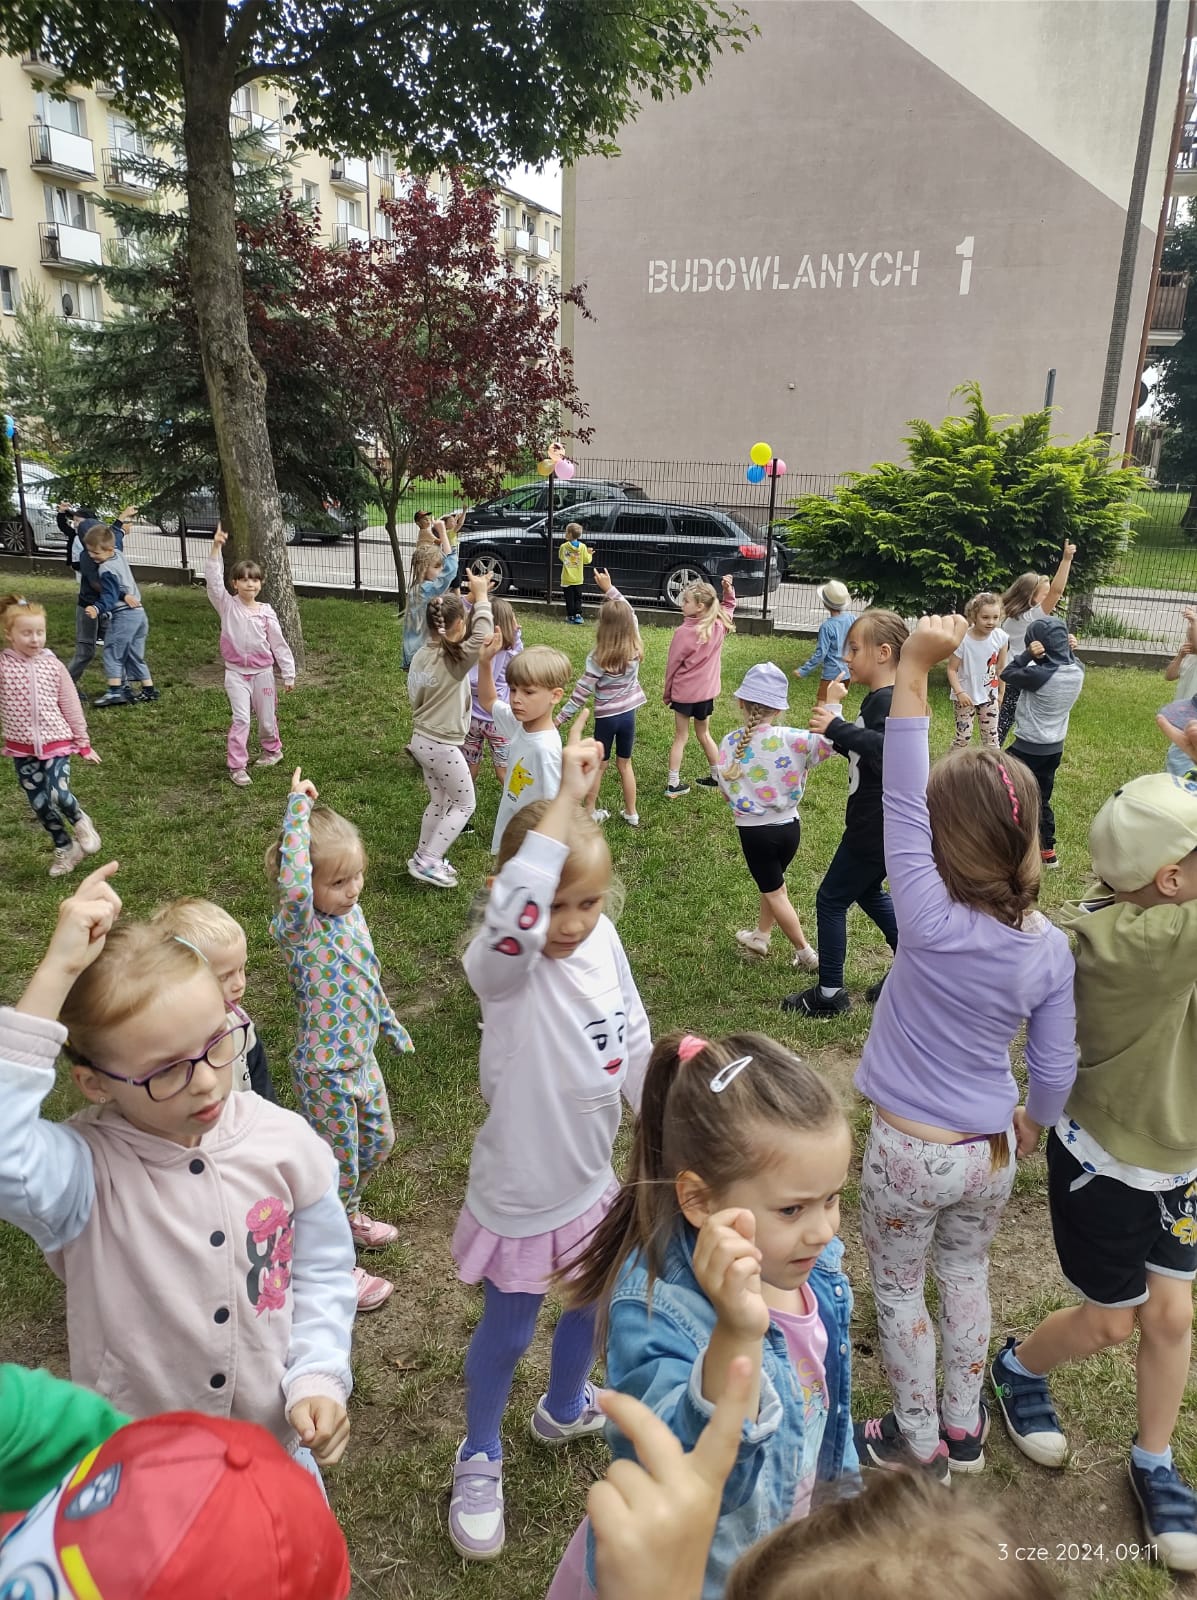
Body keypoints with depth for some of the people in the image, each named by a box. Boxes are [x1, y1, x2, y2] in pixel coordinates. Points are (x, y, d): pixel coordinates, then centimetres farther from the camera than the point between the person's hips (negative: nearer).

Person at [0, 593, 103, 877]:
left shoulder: (53, 665, -3)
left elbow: (71, 706, 3)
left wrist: (83, 744, 6)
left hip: (57, 743, -1)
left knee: (57, 795, -19)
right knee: (39, 804, 6)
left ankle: (80, 821, 14)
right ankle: (64, 848, 25)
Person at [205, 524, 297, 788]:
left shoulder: (266, 612, -4)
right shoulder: (227, 605, -6)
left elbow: (279, 644, 1)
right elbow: (213, 579, -20)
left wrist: (289, 674, 2)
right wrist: (216, 547, -30)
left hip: (263, 672, 1)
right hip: (236, 672, -1)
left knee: (267, 719, 14)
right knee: (241, 719, -10)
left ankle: (272, 750, 42)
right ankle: (237, 766, -3)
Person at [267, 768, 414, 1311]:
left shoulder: (350, 912, -3)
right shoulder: (300, 928, -27)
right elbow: (292, 883, -51)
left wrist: (392, 1026, 23)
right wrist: (298, 806, -42)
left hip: (362, 1059, 8)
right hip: (326, 1074, -8)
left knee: (379, 1143, 26)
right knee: (339, 1169, 10)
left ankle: (346, 1216, 53)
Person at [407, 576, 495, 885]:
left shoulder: (420, 655, -1)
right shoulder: (456, 659, -24)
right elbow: (482, 637, -33)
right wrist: (480, 597, -19)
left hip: (422, 740, 8)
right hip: (442, 746, -8)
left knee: (439, 801, 22)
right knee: (464, 805, 9)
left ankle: (423, 858, 30)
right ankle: (427, 861, 7)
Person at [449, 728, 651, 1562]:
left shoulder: (604, 940, -11)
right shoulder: (505, 966, -29)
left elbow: (634, 1044, 2)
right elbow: (514, 915, -55)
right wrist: (566, 796, -52)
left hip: (593, 1178, 6)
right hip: (521, 1192, -5)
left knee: (590, 1307, 28)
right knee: (508, 1332, 17)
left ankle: (566, 1409, 59)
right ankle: (481, 1458, 46)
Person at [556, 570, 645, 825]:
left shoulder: (599, 658, -20)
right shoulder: (636, 648, -10)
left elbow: (582, 691, -17)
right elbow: (629, 612, 3)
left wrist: (561, 717, -10)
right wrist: (609, 589, 5)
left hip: (605, 716, -3)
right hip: (628, 713, 3)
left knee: (599, 765, 13)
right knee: (625, 764, 18)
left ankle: (590, 812, 22)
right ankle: (631, 813, 25)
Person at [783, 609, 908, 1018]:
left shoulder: (889, 701, -22)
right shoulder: (877, 699, 9)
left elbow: (886, 748, -41)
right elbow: (858, 750, 19)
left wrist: (838, 728, -41)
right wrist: (833, 719, 7)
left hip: (877, 827, -10)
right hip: (874, 823, 10)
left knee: (831, 900, 1)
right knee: (869, 893, 25)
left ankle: (830, 994, 14)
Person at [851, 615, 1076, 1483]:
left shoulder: (930, 919, -27)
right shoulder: (1049, 948, -13)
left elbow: (898, 799, -28)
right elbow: (1055, 1070, -3)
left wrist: (915, 666, -29)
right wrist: (1032, 1126, 18)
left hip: (909, 1150, -4)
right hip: (990, 1150, 5)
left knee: (899, 1288, 19)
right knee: (967, 1273, 28)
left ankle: (918, 1441, 37)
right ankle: (964, 1427, 44)